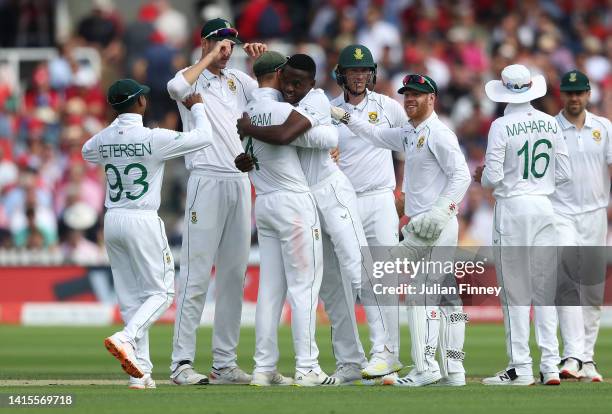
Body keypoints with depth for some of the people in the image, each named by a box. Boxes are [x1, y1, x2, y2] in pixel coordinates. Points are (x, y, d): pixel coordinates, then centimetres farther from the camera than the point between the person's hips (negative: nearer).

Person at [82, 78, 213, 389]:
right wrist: (197, 107, 6)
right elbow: (204, 138, -10)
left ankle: (140, 372, 7)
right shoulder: (154, 139, -14)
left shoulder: (104, 139, 3)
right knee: (160, 292, 3)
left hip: (112, 221, 6)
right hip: (143, 222, -6)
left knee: (131, 297, 10)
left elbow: (87, 152, 28)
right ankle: (125, 339, -21)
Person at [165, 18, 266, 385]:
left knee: (234, 276, 6)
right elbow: (176, 87, -23)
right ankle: (182, 363, -10)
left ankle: (225, 363, 10)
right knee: (196, 274, -9)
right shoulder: (193, 78, 0)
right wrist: (210, 58, -14)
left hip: (241, 183, 6)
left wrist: (261, 59, -2)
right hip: (206, 182, -6)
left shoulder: (239, 80, 17)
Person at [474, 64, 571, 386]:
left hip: (512, 207, -4)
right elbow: (563, 174, 6)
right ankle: (550, 367, 5)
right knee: (545, 290, 8)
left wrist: (482, 178, 9)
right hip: (545, 208, 5)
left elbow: (493, 177, -12)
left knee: (515, 292, 0)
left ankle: (521, 368, -1)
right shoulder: (549, 124, 4)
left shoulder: (501, 127, -10)